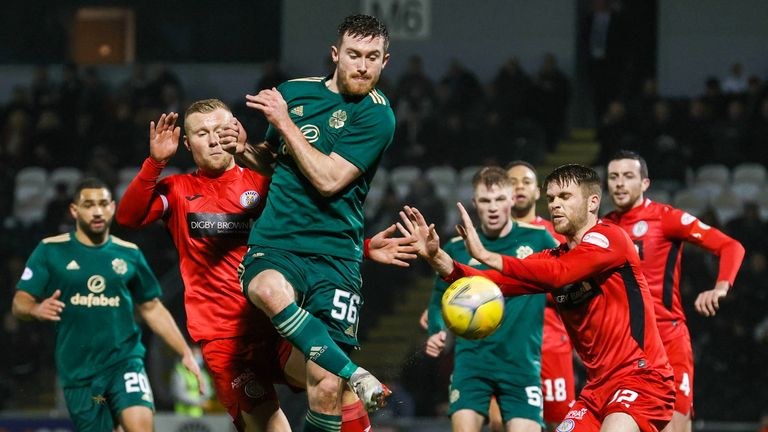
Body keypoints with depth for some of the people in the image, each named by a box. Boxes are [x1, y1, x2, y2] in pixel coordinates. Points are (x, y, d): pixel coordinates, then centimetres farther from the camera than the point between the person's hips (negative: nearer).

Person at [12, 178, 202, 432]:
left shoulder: (128, 254, 8)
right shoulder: (50, 251, 1)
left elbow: (152, 308, 16)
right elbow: (19, 304, -1)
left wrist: (185, 353, 9)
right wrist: (37, 309, -25)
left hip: (125, 360, 0)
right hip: (78, 370, 0)